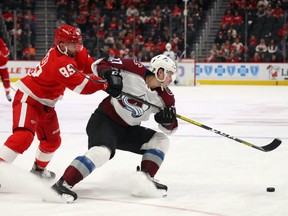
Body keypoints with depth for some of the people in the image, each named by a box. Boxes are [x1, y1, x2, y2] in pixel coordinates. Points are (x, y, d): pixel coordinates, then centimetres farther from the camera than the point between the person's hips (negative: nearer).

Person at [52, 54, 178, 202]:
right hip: (104, 120, -7)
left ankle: (144, 181, -6)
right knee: (102, 152, -32)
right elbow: (100, 65, -11)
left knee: (161, 141, 0)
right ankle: (63, 184, -31)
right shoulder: (134, 70, -17)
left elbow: (169, 128, 5)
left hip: (127, 129, 7)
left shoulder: (164, 96, -2)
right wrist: (109, 74, -34)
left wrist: (168, 120, -19)